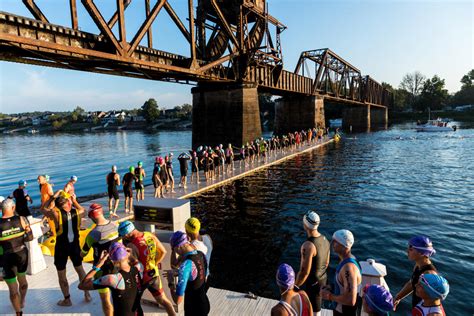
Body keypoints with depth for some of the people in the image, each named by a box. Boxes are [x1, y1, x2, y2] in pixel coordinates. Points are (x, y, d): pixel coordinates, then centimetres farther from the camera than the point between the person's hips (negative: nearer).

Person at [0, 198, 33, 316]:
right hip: (22, 254, 3)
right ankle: (22, 303, 50)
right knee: (22, 279, 29)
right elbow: (30, 237, -7)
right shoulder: (21, 219, -13)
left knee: (13, 288, 13)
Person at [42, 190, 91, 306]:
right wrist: (74, 201, 9)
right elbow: (82, 209, 16)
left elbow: (43, 209, 3)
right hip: (75, 244, 3)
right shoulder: (77, 212, -11)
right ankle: (87, 294, 28)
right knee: (80, 269, 21)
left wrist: (53, 197, 2)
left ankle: (67, 299, 25)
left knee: (61, 274, 15)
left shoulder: (56, 214, -18)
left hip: (61, 246, -3)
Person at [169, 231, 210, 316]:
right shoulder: (201, 255, -6)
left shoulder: (186, 264, -29)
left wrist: (171, 283, -9)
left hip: (194, 309, -6)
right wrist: (178, 273, 14)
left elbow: (178, 300, -27)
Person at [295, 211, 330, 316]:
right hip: (323, 279, 8)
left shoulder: (308, 245, -32)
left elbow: (304, 271, -27)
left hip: (311, 283, -8)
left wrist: (295, 287, -13)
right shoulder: (324, 239, -5)